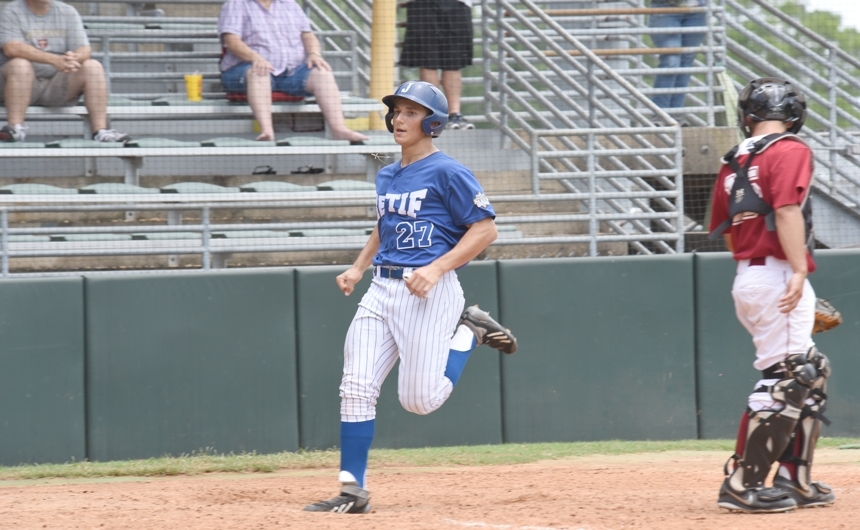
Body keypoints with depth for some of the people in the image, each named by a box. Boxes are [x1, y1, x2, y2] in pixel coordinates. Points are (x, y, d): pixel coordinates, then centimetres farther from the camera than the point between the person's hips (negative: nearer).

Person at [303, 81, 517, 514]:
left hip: (429, 294, -7)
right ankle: (352, 491, -3)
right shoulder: (386, 177, 16)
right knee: (356, 388, -5)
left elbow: (485, 229, -10)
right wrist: (358, 267, 16)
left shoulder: (447, 173, -7)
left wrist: (437, 268, -19)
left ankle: (469, 332, 16)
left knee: (419, 399, -8)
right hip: (382, 290, 7)